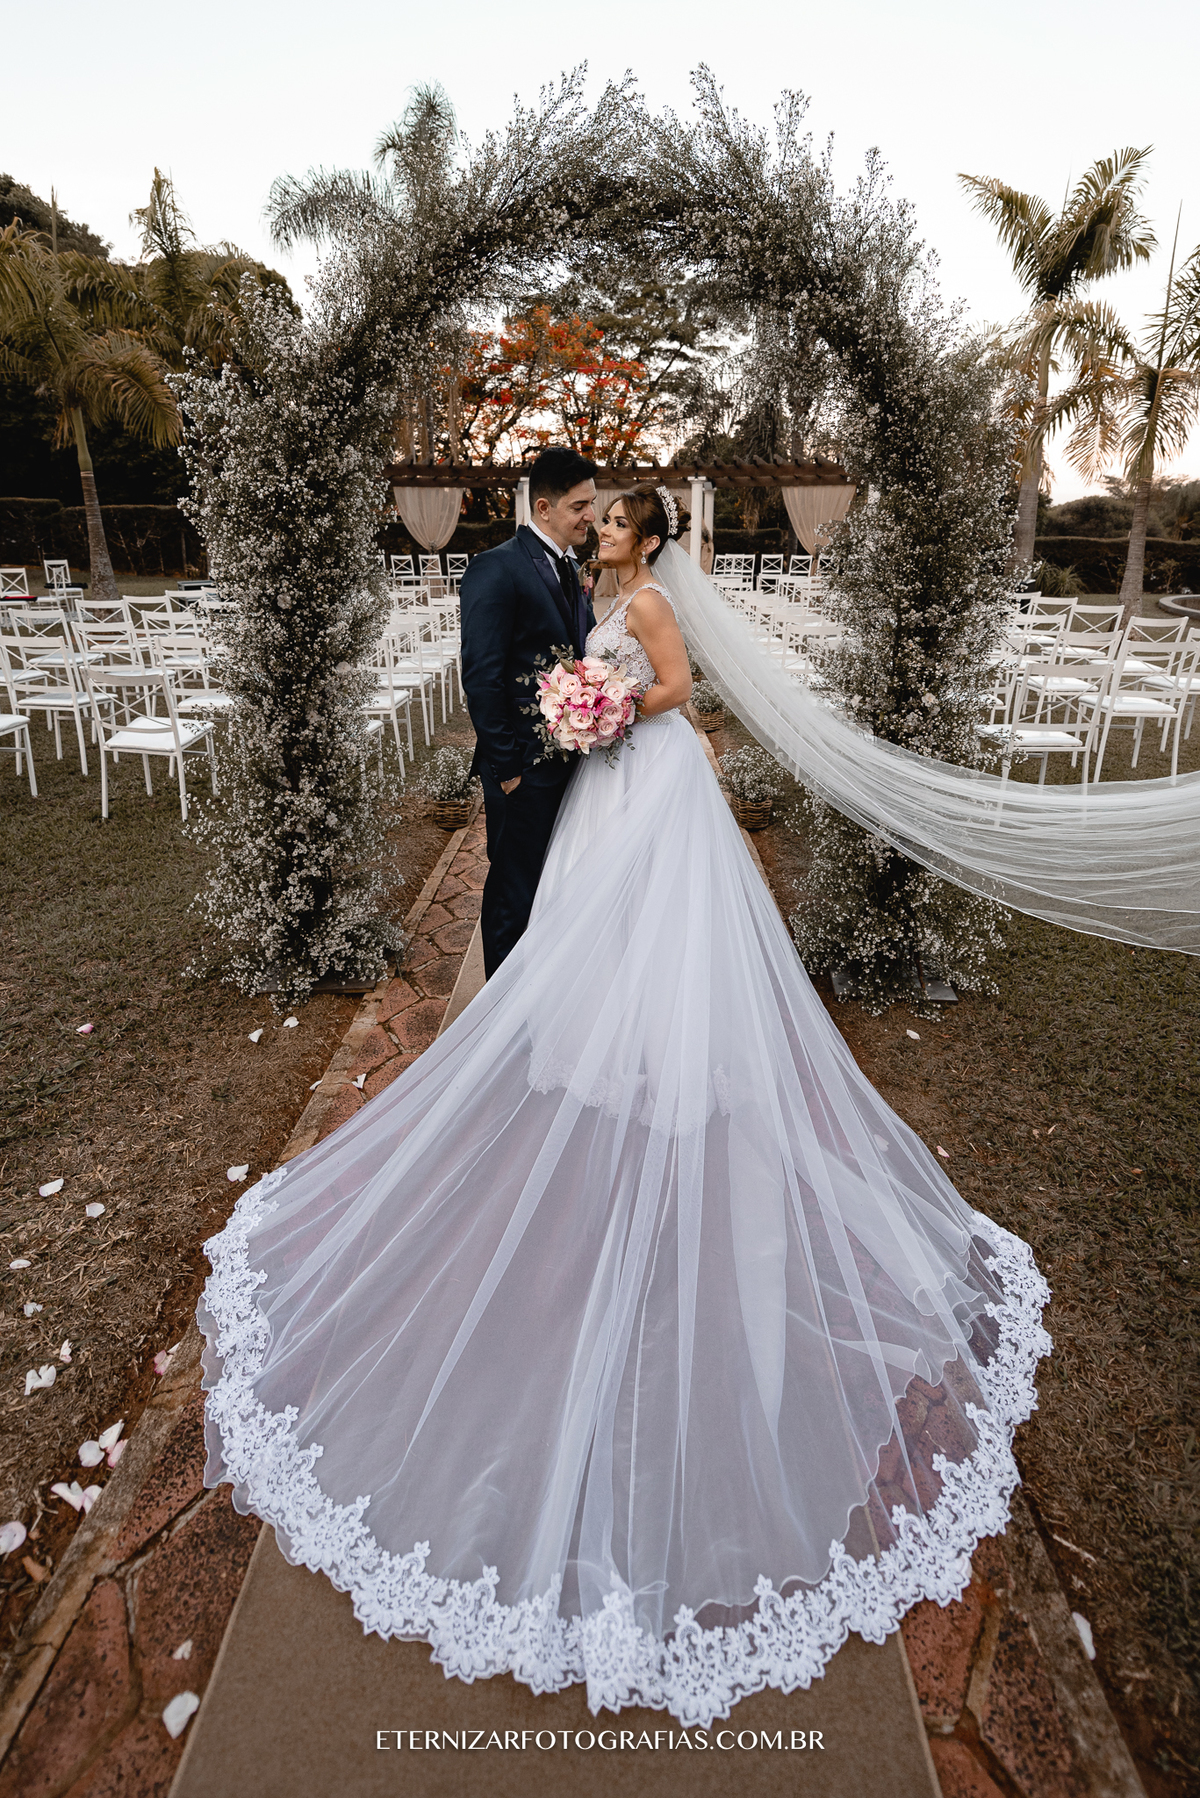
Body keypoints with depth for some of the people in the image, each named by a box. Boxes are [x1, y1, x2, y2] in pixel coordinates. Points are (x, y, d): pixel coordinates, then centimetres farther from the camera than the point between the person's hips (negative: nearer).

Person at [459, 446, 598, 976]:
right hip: (526, 768, -8)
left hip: (569, 759, 8)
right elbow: (480, 676, -17)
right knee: (515, 888, 5)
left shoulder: (569, 569, 14)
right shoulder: (497, 568, -13)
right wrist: (505, 765, -17)